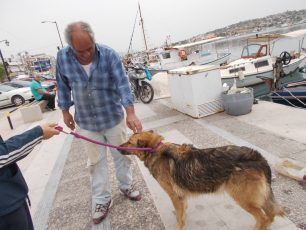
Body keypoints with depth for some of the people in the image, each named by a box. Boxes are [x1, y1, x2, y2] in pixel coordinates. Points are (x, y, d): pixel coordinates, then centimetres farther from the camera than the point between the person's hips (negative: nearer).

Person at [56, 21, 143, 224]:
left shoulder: (109, 55, -16)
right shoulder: (62, 58, -9)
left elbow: (122, 83, -23)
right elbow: (63, 86, 4)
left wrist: (130, 113, -33)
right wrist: (65, 111, 9)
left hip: (114, 118, -1)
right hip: (87, 122, 2)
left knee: (121, 155, 15)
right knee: (96, 162, 13)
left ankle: (126, 186, 40)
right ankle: (102, 200, 30)